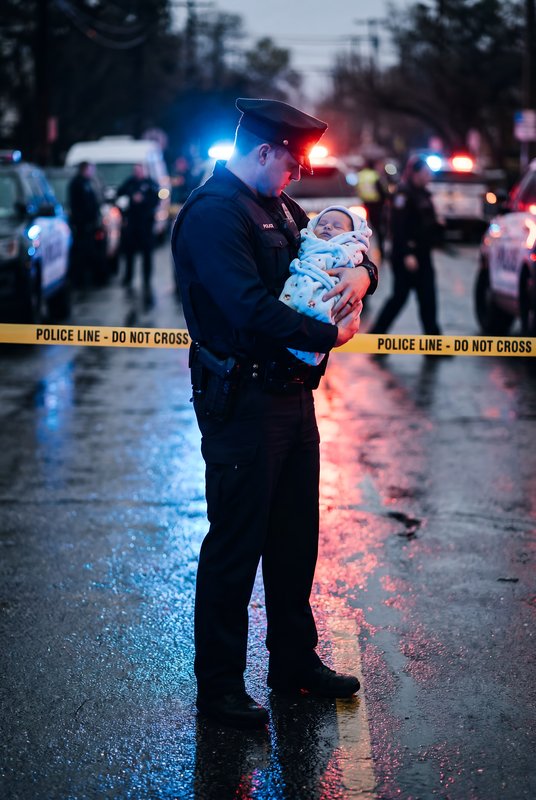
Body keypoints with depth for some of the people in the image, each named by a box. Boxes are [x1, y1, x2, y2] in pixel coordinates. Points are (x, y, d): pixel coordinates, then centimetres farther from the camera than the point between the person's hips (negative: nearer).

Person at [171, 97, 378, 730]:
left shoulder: (277, 207, 13)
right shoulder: (212, 214, -17)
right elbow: (251, 308, -27)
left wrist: (361, 272, -1)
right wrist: (330, 335, -18)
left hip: (291, 393, 9)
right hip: (242, 403, -9)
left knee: (295, 536, 17)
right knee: (236, 543, -1)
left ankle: (295, 659, 32)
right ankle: (218, 684, 10)